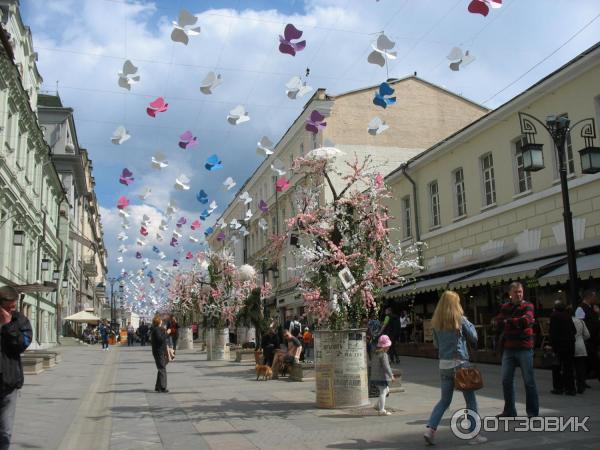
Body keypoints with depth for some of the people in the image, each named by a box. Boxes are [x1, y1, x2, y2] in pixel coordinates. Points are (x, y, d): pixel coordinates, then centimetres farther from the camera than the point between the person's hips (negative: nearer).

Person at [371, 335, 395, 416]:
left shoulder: (375, 354, 12)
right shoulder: (384, 355, -16)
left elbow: (372, 365, 19)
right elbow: (386, 366, -23)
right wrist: (391, 376, -22)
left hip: (375, 377, 9)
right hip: (382, 377, -9)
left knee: (386, 390, 23)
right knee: (383, 392, -3)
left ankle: (378, 405, 20)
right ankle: (381, 410, -1)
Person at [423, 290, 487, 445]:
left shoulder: (436, 322, 4)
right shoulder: (460, 319, -8)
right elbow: (474, 338, 2)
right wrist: (470, 325, 16)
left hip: (443, 365, 5)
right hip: (459, 363, -4)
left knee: (444, 400, 14)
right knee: (470, 400, 8)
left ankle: (430, 428, 1)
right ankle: (474, 435, 11)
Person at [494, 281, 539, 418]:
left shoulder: (527, 306, -2)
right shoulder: (505, 307, 11)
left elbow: (526, 320, -22)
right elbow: (499, 325, -1)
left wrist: (508, 321, -12)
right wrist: (517, 323, -14)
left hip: (524, 349, -4)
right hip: (508, 349, 4)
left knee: (529, 381, 2)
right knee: (506, 381, 7)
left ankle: (533, 412, 14)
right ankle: (509, 410, 20)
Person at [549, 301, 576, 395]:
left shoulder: (554, 315, -8)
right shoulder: (568, 315, 6)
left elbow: (552, 332, -12)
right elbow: (574, 330, 7)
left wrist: (552, 344, -7)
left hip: (559, 344, -5)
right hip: (570, 344, 5)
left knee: (557, 367, 6)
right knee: (568, 367, 10)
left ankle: (558, 388, 6)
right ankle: (570, 388, 12)